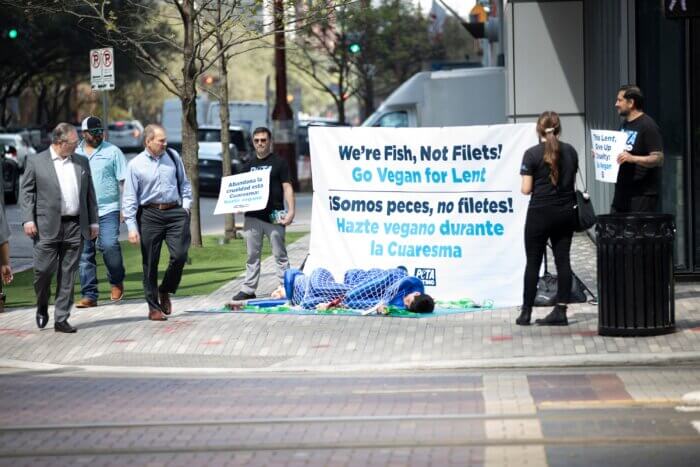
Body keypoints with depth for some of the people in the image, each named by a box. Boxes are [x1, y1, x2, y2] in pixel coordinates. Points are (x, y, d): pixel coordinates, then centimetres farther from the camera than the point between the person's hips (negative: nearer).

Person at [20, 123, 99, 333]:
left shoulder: (82, 162, 12)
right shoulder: (36, 162, 2)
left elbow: (90, 194, 15)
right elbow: (26, 192, 1)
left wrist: (93, 221, 11)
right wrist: (28, 220, -9)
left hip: (75, 227, 3)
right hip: (47, 228, -3)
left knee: (68, 275, 2)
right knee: (43, 270, -4)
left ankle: (61, 319, 7)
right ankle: (42, 307, 23)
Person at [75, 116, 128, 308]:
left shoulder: (112, 151, 2)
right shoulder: (75, 154, 12)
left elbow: (123, 181, 0)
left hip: (108, 209, -4)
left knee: (109, 245, -18)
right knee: (85, 254, 3)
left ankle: (116, 282, 7)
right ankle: (89, 295, 8)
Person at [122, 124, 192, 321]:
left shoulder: (173, 156, 7)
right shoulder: (136, 165, -3)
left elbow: (184, 183, 19)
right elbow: (129, 198, -3)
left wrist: (186, 205, 7)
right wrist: (132, 227, -8)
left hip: (175, 212, 2)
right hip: (149, 214, -2)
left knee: (179, 255, -10)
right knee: (150, 262, 2)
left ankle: (165, 291, 17)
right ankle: (154, 307, 13)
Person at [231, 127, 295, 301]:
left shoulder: (279, 162, 1)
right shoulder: (250, 164, 16)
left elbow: (287, 187, -4)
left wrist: (291, 211, -14)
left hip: (273, 216, -5)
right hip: (252, 216, 5)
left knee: (280, 254, -1)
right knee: (252, 255, 8)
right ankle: (248, 289, 12)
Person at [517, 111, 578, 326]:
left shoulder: (532, 154, -10)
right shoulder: (570, 152, 4)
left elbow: (526, 189, -11)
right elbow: (572, 181, 11)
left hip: (540, 213, -4)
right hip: (566, 212, 4)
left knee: (533, 262, 4)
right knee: (563, 260, 5)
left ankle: (526, 312, 7)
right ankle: (560, 311, 2)